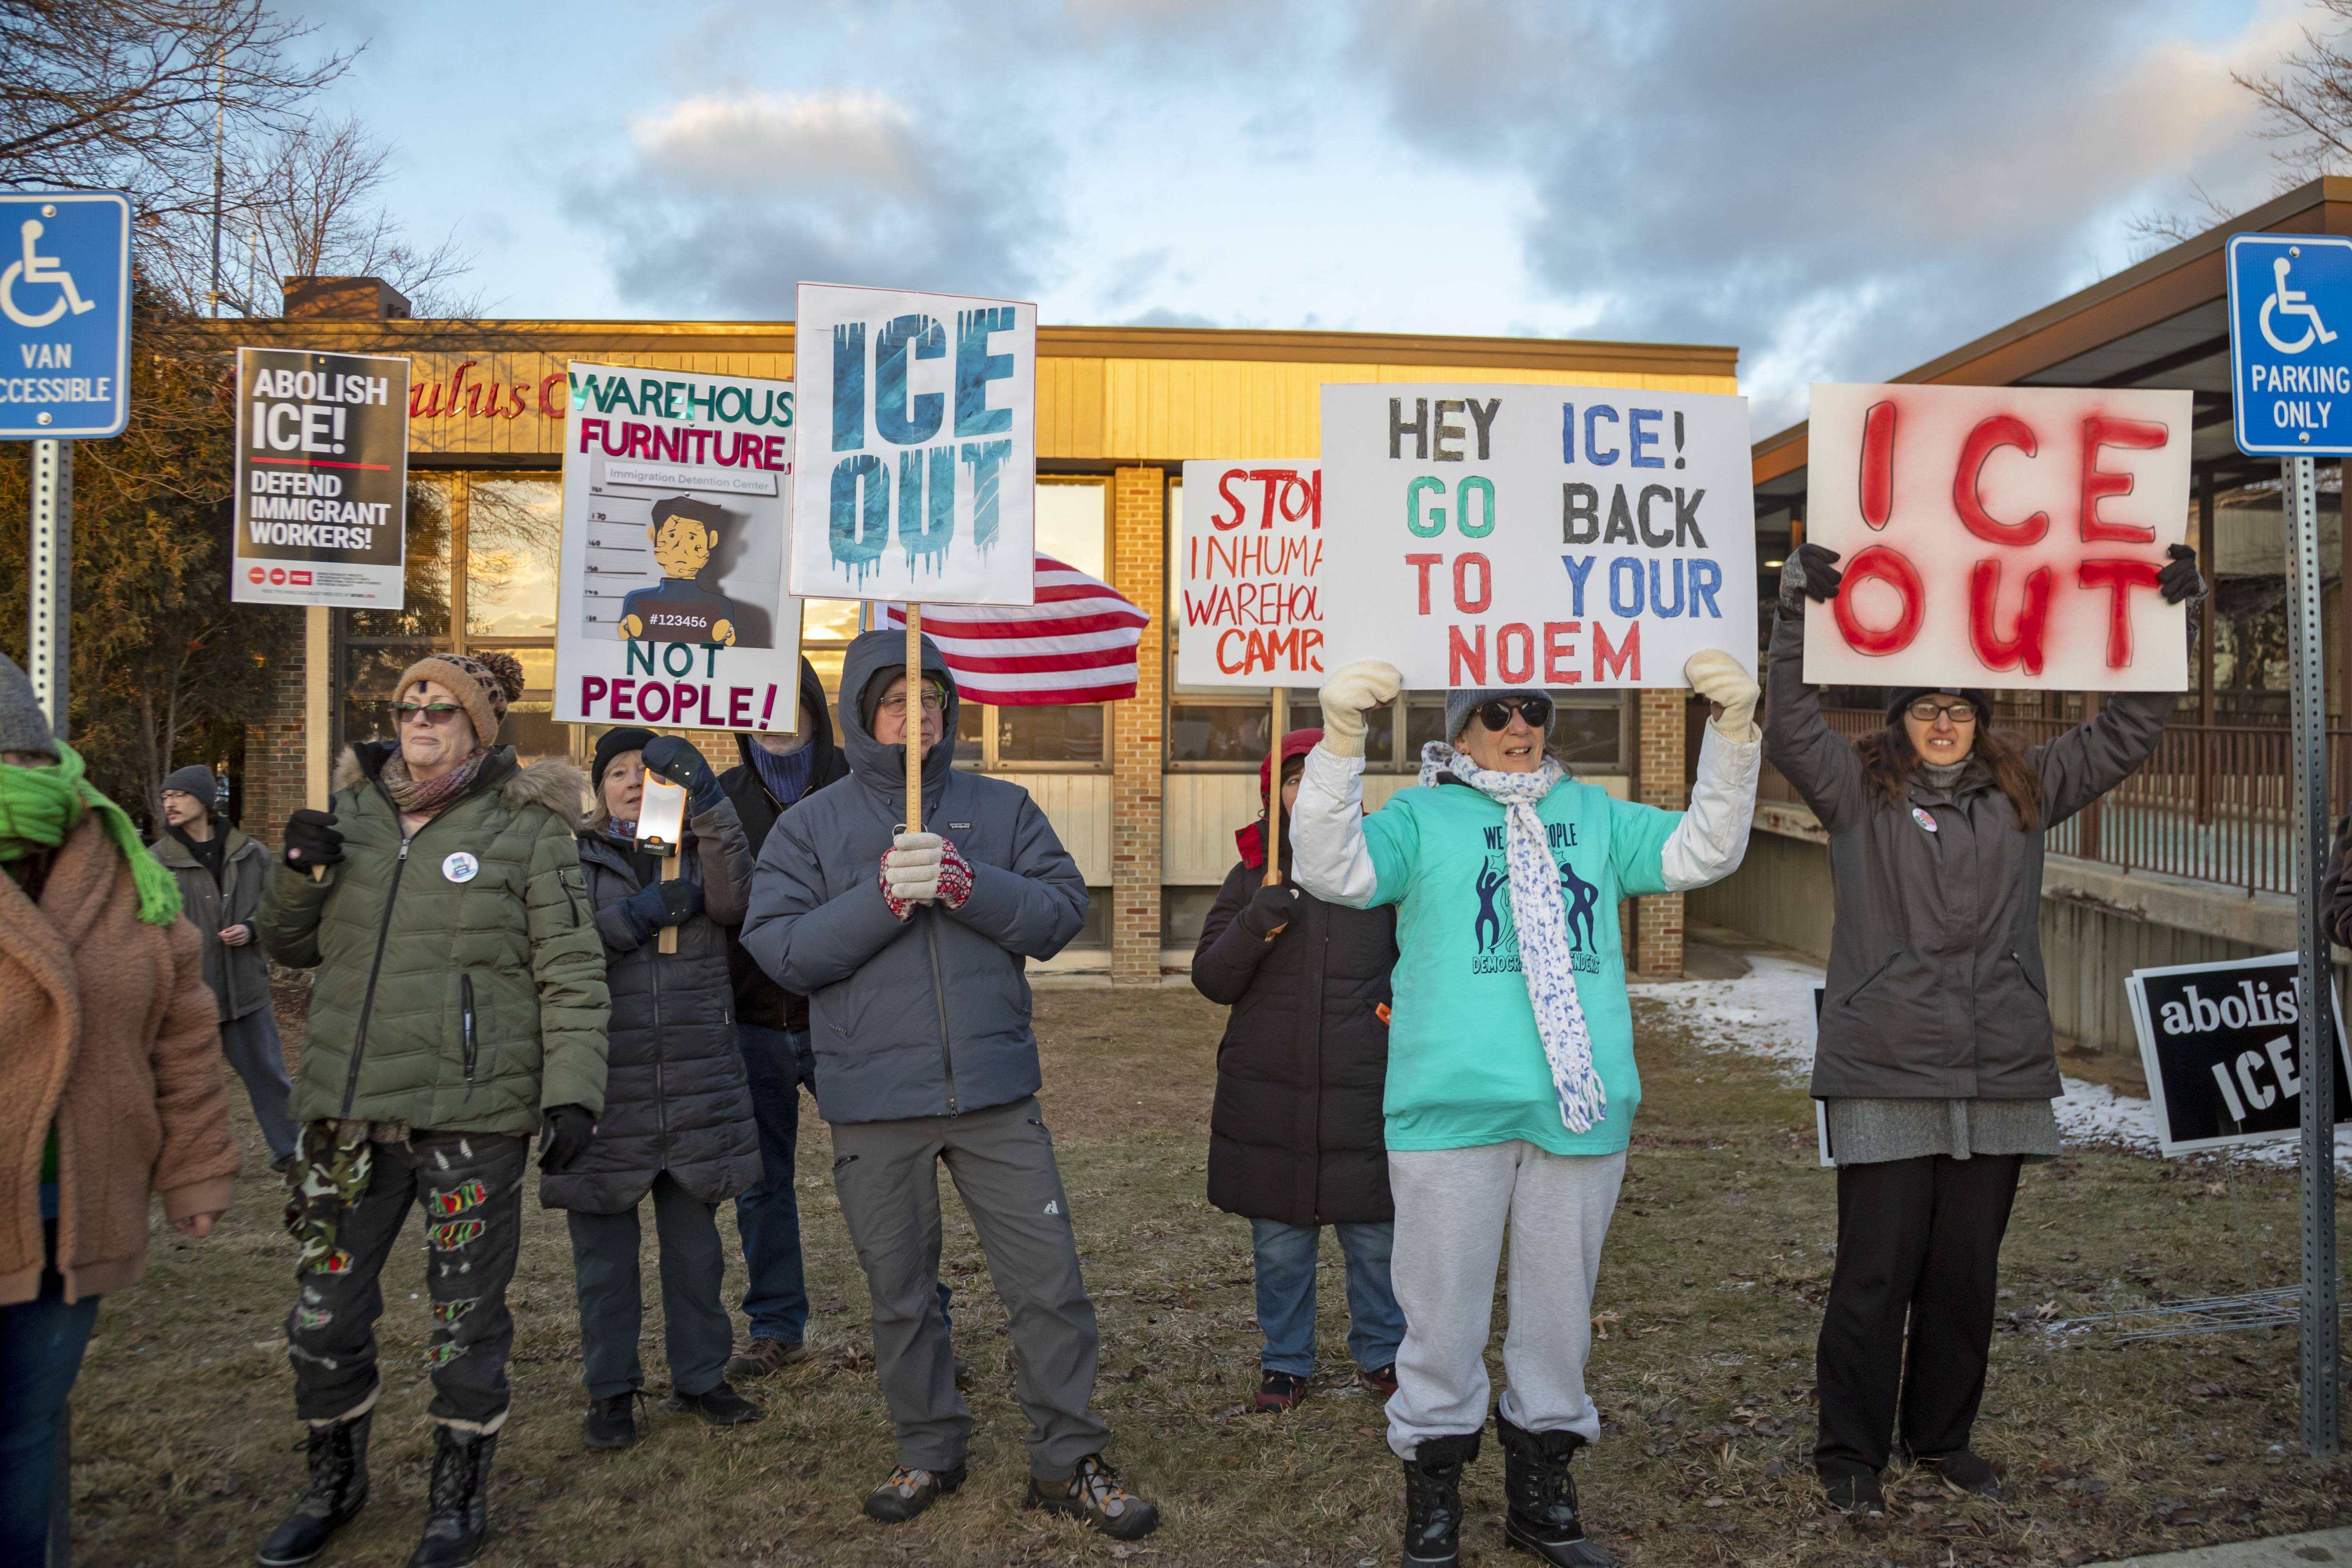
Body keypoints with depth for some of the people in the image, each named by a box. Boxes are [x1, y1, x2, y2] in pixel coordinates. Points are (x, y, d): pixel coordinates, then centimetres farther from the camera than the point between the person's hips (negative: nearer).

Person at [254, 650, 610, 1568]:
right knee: (324, 1317, 14)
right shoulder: (354, 815, 10)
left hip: (473, 1114, -4)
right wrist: (297, 873, -1)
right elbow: (290, 945, 19)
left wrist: (572, 1088, -14)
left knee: (465, 1321, 7)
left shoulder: (528, 829, -3)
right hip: (349, 1111, 5)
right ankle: (334, 1483, 38)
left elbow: (572, 974, -6)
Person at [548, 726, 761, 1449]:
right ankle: (612, 1391, 21)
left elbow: (733, 900, -13)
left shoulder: (698, 852, 9)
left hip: (698, 1089, 2)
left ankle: (700, 1376, 26)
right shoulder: (573, 861, 5)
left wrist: (705, 796, -23)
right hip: (605, 1088, -1)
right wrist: (637, 916, -19)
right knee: (605, 1252, 7)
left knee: (696, 1244, 11)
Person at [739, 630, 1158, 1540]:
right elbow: (779, 950, -7)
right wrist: (882, 897, -20)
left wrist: (968, 885, -19)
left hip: (995, 1091, 0)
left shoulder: (1001, 808, 6)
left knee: (1050, 1285, 2)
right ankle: (929, 1454, 33)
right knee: (901, 1297, 14)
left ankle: (1068, 1462, 18)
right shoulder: (811, 826, 4)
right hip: (873, 1102, 0)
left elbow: (1064, 911, -4)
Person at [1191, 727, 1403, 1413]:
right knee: (1279, 1245, 9)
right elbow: (1210, 978, 1)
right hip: (1269, 1092, 1)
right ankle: (1285, 1362, 27)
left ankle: (1382, 1354, 29)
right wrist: (1255, 926, -16)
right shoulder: (1252, 876, 6)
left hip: (1365, 1092, 0)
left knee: (1377, 1239, 8)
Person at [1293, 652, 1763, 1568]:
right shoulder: (1422, 816, 5)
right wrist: (1340, 741, -22)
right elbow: (1335, 872, -11)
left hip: (1580, 1108, 4)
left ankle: (1541, 1493, 32)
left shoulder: (1594, 814, 16)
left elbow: (1703, 853, 10)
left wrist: (1733, 733, -2)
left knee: (1559, 1306, 14)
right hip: (1452, 1109, -3)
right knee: (1444, 1308, 5)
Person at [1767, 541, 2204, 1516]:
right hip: (1886, 1078, -4)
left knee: (1968, 1270, 14)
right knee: (1876, 1272, 0)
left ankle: (1944, 1436, 32)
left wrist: (2168, 622, 10)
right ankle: (1851, 1453, 16)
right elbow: (1789, 724, -13)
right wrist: (1799, 614, -23)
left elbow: (2128, 733, 16)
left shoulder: (2025, 792, 11)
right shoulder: (1858, 789, 0)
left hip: (1999, 1074, 4)